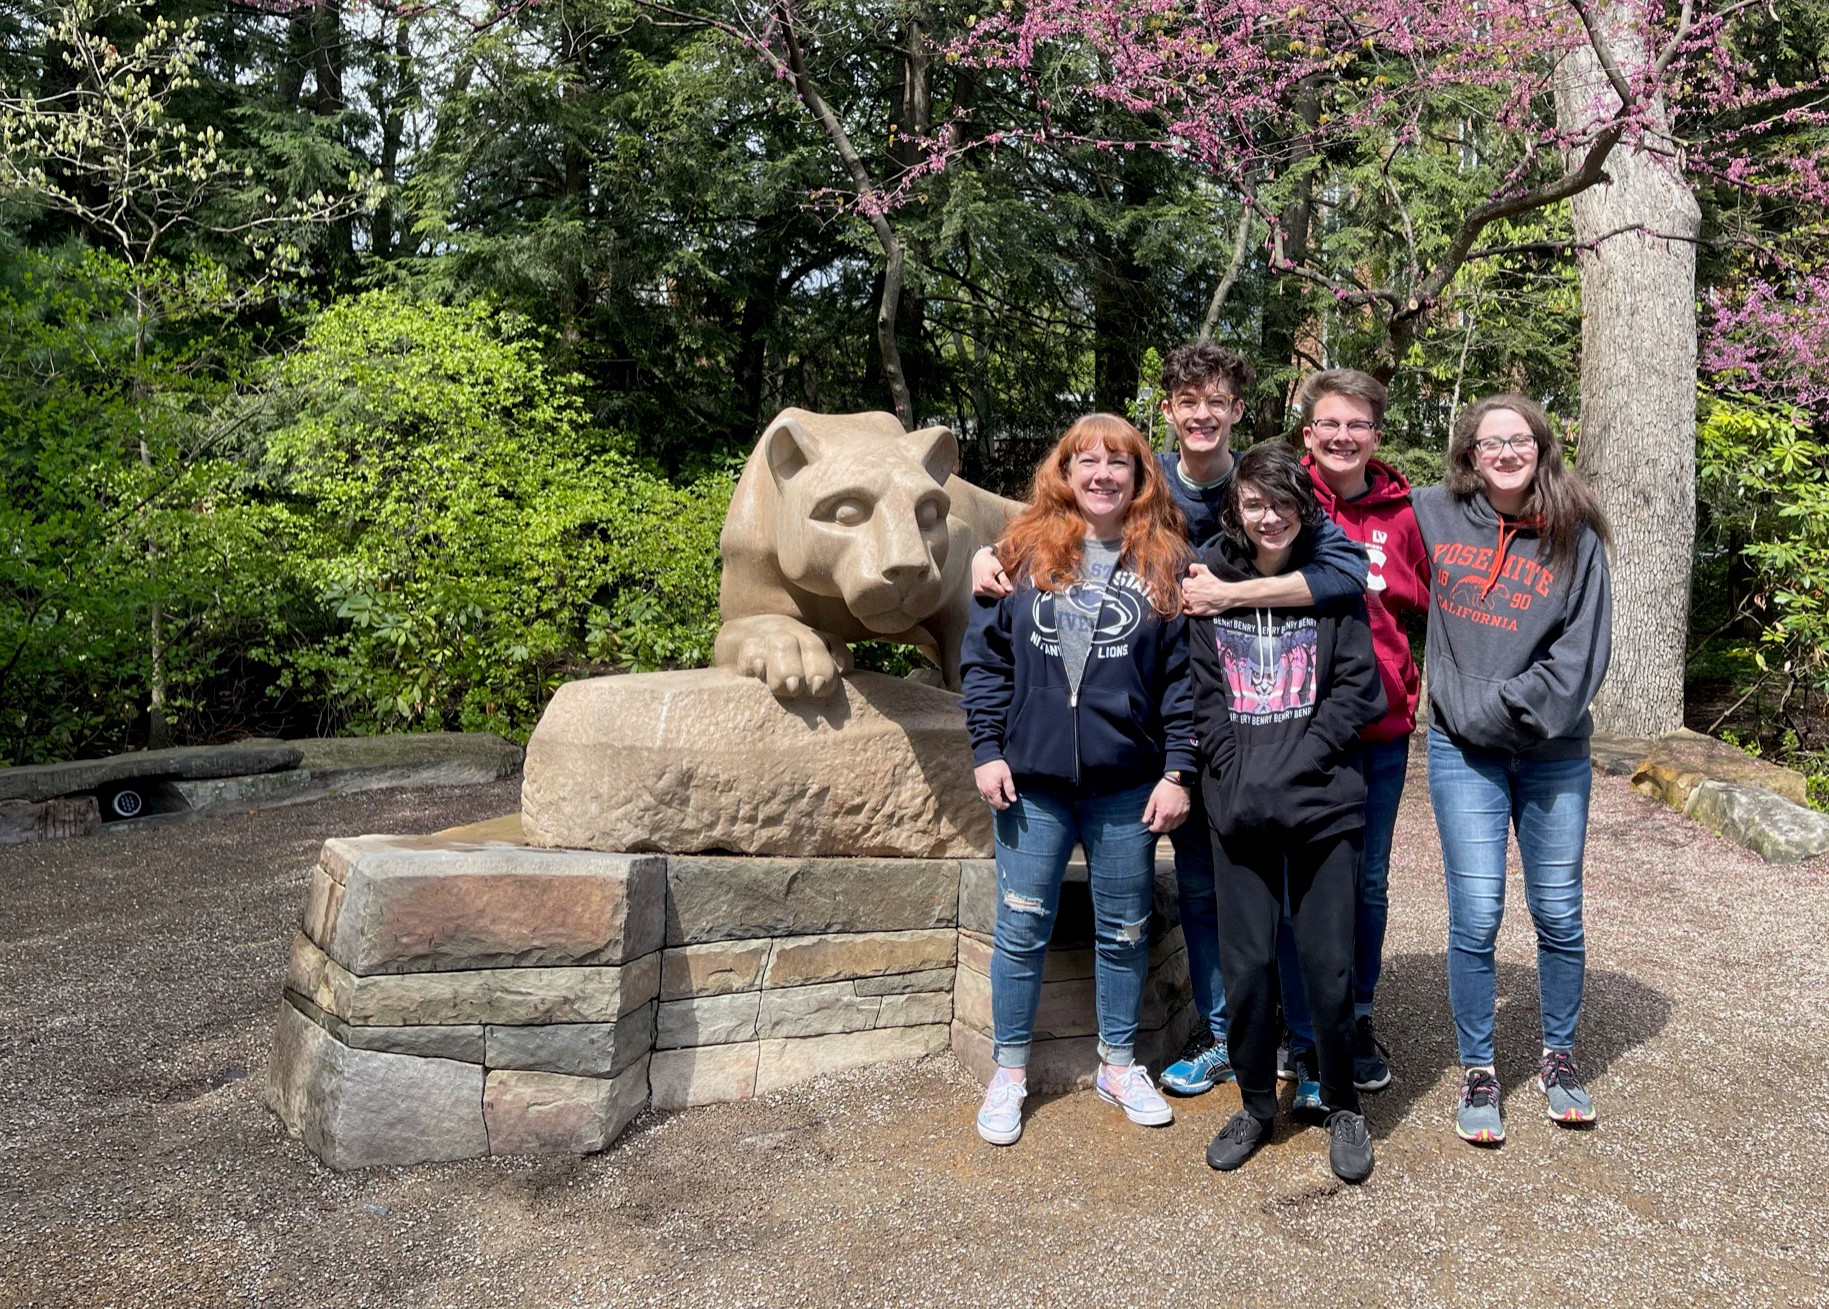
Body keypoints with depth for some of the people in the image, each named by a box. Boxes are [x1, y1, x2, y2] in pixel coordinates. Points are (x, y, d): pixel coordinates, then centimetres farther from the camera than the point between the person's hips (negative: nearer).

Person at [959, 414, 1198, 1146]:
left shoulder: (1166, 562, 1)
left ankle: (1118, 1065, 32)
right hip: (1032, 779, 0)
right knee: (1021, 929, 7)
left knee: (1124, 931, 13)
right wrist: (988, 750, -3)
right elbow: (985, 654, 3)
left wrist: (1178, 772, -6)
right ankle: (1009, 1072, 23)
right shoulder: (1023, 550, 2)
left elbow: (1186, 674, -1)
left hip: (1128, 783, 0)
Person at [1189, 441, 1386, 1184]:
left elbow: (1358, 684, -1)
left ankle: (1343, 1108, 23)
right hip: (1238, 806, 1)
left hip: (1323, 800, -1)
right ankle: (1256, 1105, 24)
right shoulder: (1211, 579, 5)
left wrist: (1298, 760, -11)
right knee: (1247, 962, 5)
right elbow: (1200, 686, 4)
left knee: (1328, 963, 2)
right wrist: (1233, 767, -7)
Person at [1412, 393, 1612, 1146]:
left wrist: (1500, 705, -13)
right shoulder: (1434, 517, 1)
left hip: (1555, 754, 1)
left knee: (1559, 914, 10)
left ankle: (1559, 1056, 30)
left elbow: (1581, 655, -6)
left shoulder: (1574, 538, -1)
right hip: (1463, 752, -1)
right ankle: (1477, 1073, 14)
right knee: (1476, 918, -3)